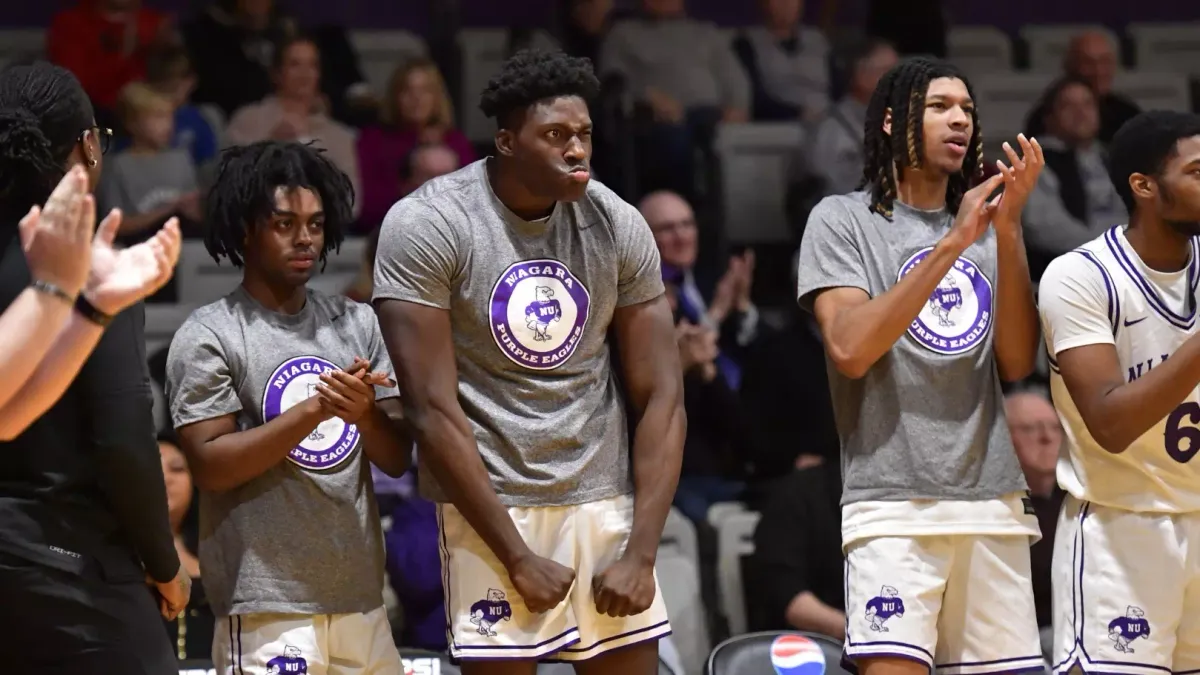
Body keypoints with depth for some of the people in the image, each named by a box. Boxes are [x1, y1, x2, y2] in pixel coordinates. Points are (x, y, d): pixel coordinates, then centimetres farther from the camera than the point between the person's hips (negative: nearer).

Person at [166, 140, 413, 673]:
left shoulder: (357, 324, 13)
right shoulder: (208, 337, -2)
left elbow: (397, 459, 10)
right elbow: (210, 465, -11)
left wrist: (364, 412, -12)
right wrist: (315, 410, -17)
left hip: (360, 595, 6)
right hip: (267, 605, -6)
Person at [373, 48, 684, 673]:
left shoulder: (618, 226, 0)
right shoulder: (426, 226, -11)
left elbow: (660, 399, 2)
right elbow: (434, 412, -13)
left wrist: (641, 553, -7)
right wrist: (518, 558, -15)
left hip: (604, 498, 4)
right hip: (488, 502, -4)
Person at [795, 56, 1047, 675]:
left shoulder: (984, 227, 16)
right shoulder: (843, 220, 3)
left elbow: (1016, 362, 6)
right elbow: (849, 349, -12)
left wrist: (1007, 230, -4)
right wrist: (951, 245, -14)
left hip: (993, 504, 5)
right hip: (894, 504, -5)